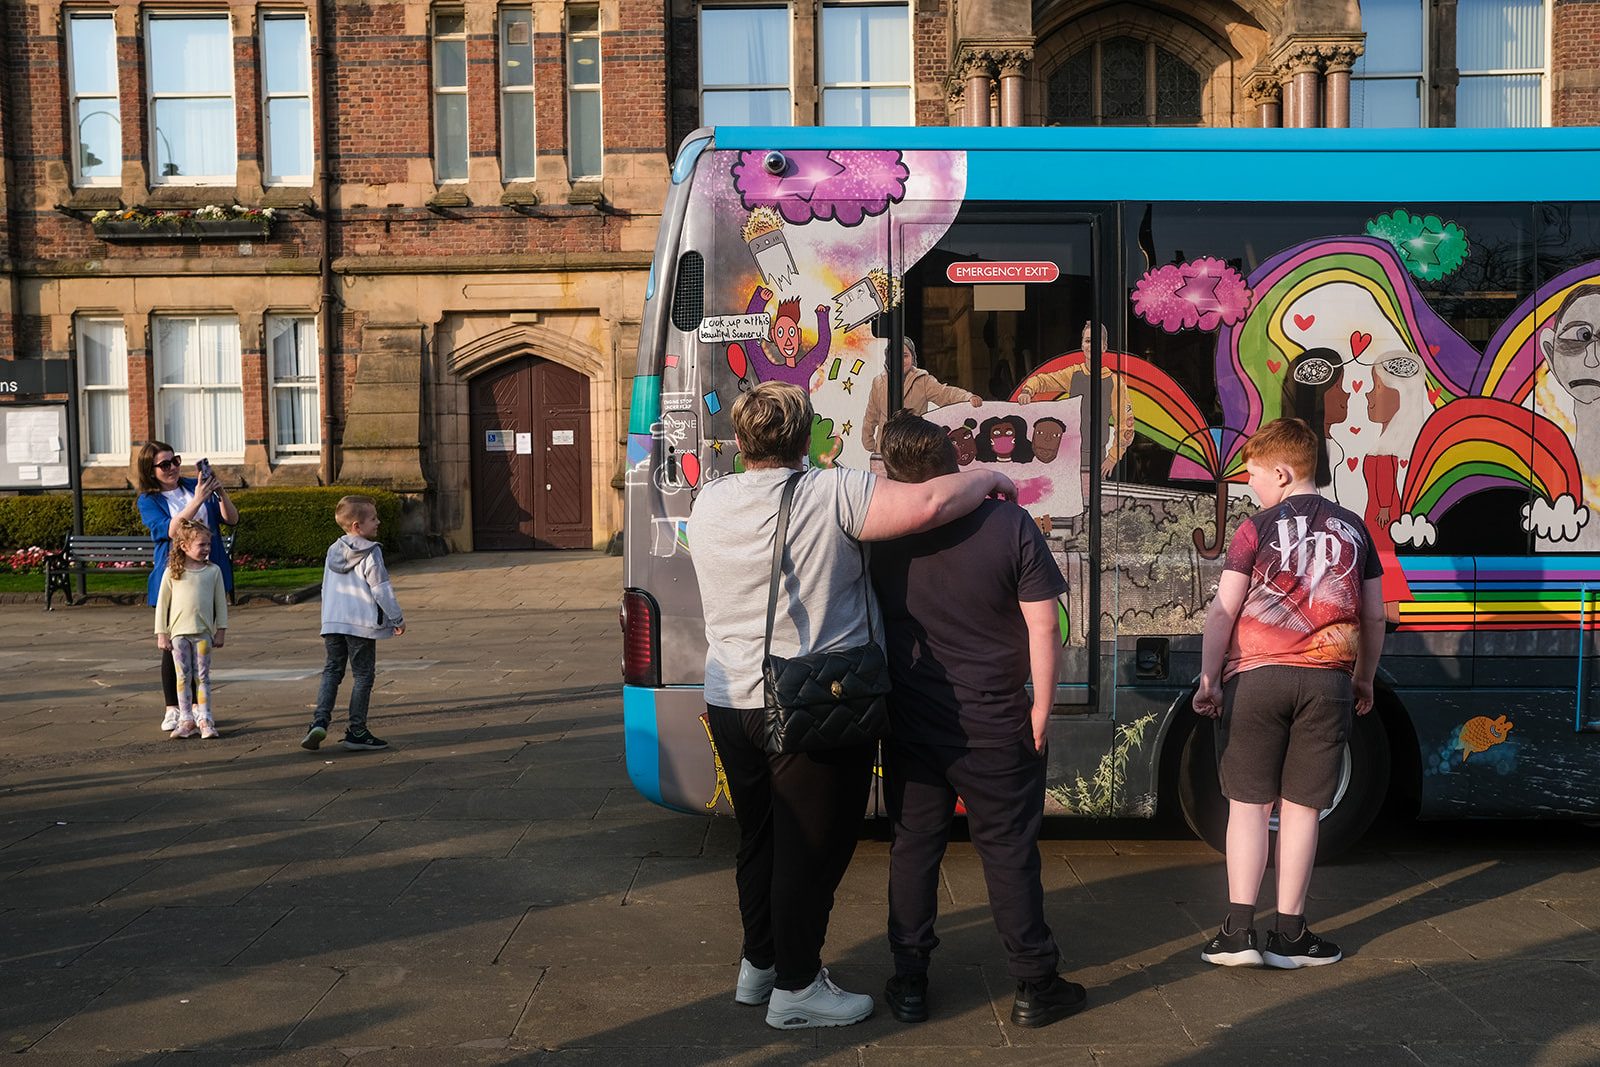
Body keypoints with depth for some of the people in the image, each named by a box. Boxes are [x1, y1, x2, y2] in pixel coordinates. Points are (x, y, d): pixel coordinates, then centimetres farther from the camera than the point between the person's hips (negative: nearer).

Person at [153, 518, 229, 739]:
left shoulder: (213, 571, 3)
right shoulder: (172, 572, 0)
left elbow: (221, 602, 7)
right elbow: (162, 603, 3)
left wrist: (221, 630, 4)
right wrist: (161, 634, 0)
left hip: (203, 632, 0)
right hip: (178, 632, 0)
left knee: (202, 676, 3)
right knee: (183, 676, 5)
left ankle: (205, 719, 5)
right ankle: (186, 719, 12)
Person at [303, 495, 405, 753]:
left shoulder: (333, 551, 12)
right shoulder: (371, 553, -11)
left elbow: (326, 588, 19)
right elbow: (381, 589, -11)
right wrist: (398, 618, -2)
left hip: (332, 623, 6)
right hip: (362, 624, -6)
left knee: (331, 671, 13)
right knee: (363, 676, 4)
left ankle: (319, 721, -4)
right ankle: (356, 732, 7)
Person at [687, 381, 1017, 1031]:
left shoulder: (709, 503, 4)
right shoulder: (830, 496, -16)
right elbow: (928, 503, -25)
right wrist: (989, 479, -7)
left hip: (730, 703, 7)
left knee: (759, 839, 21)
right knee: (812, 850, 7)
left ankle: (758, 965, 35)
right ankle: (795, 988, 18)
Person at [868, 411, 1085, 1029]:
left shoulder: (882, 533, -7)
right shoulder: (1009, 525, -12)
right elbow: (1042, 625, -10)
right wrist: (1041, 707, 0)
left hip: (911, 728, 2)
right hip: (996, 729, -1)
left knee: (913, 850, 13)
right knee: (1009, 852, 9)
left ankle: (909, 984, 21)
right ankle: (1035, 987, 19)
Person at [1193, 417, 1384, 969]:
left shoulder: (1258, 528, -2)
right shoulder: (1353, 529, 10)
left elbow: (1223, 610, -7)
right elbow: (1374, 616, 13)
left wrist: (1209, 678, -2)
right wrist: (1365, 679, 24)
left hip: (1256, 676, -3)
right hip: (1327, 680, 3)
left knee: (1248, 802, 4)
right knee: (1301, 807, 7)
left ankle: (1239, 932, 2)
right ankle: (1289, 935, 13)